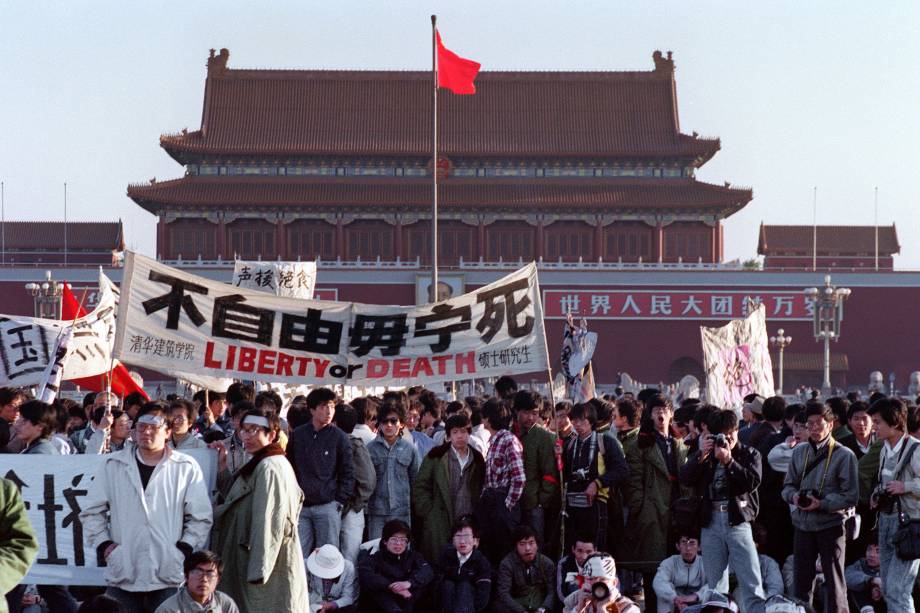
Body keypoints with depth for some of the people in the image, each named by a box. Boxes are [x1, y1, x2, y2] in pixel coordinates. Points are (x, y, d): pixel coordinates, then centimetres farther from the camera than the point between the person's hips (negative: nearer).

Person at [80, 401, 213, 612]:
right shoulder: (112, 465, 9)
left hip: (168, 574, -1)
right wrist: (103, 544, 2)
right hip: (122, 574, 1)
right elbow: (91, 511, 13)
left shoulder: (186, 468, 5)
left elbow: (201, 518, 8)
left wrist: (184, 549, -2)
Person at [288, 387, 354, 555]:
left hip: (328, 507, -2)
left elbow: (348, 474, 2)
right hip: (301, 507, 2)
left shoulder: (339, 438, 0)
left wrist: (339, 502, -6)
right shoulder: (297, 436, 7)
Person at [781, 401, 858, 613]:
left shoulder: (844, 455, -6)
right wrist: (794, 496, -7)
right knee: (802, 579, 10)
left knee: (834, 581, -2)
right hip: (803, 524, 5)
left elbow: (851, 497, -8)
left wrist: (822, 504, -18)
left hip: (831, 525, -5)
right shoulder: (799, 452, 9)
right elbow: (788, 485, 16)